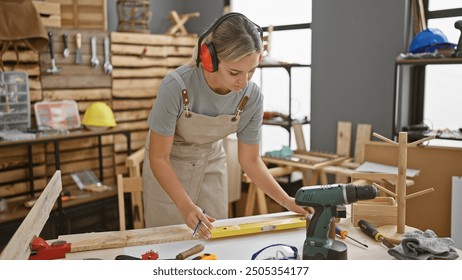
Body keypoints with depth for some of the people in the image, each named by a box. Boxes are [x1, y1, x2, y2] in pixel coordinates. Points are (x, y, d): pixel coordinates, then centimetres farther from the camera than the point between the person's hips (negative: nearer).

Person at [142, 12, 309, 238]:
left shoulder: (252, 97, -21)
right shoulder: (176, 87, -32)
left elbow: (250, 160, -8)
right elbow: (159, 158, -23)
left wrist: (287, 201, -15)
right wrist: (185, 206, -35)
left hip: (211, 166, 3)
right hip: (167, 168, -2)